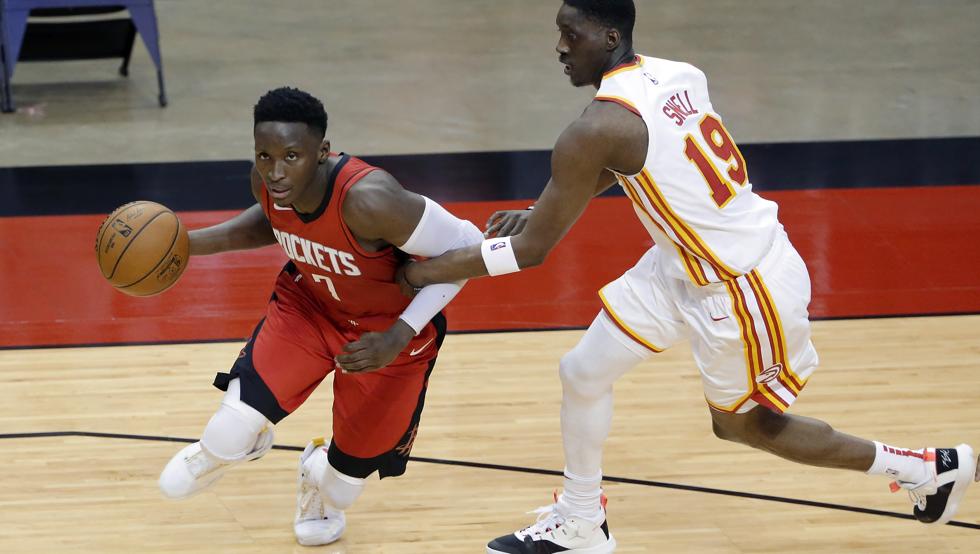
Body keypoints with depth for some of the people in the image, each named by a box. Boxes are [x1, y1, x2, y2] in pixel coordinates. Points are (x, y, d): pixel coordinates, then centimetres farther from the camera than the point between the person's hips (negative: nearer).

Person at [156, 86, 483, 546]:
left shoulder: (368, 198, -40)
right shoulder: (267, 181, -21)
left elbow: (465, 246, -29)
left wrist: (400, 336, -32)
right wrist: (192, 243, -5)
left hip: (387, 332, -3)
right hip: (308, 305, 3)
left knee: (355, 463, 10)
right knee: (235, 428, -15)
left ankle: (323, 484, 50)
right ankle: (221, 450, 25)